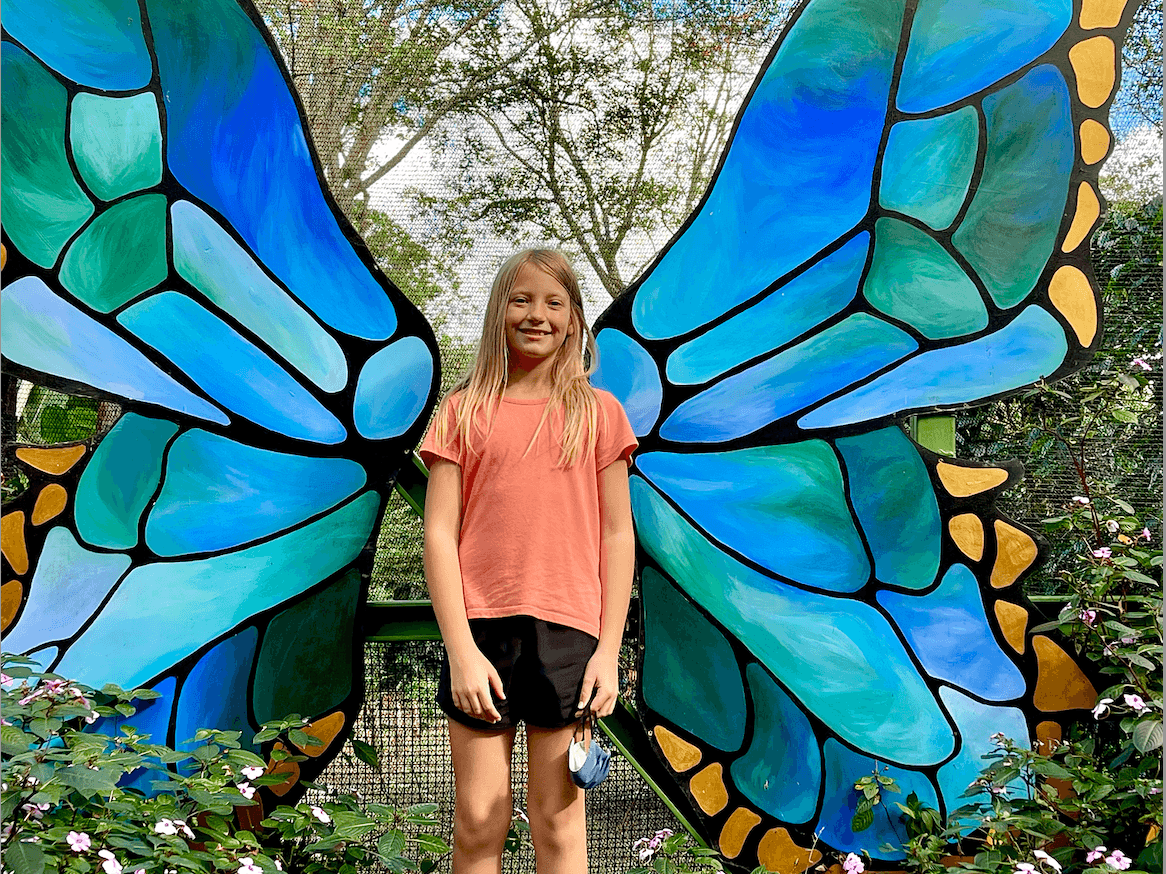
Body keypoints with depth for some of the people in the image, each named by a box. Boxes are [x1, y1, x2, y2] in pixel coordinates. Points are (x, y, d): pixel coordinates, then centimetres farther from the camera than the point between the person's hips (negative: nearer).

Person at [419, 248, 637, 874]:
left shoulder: (599, 413, 8)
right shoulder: (463, 410, 6)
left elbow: (617, 537, 7)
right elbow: (438, 533, 2)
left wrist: (608, 652, 0)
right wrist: (460, 650, -7)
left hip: (566, 633, 0)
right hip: (480, 629, 0)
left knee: (558, 823, 5)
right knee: (477, 823, 4)